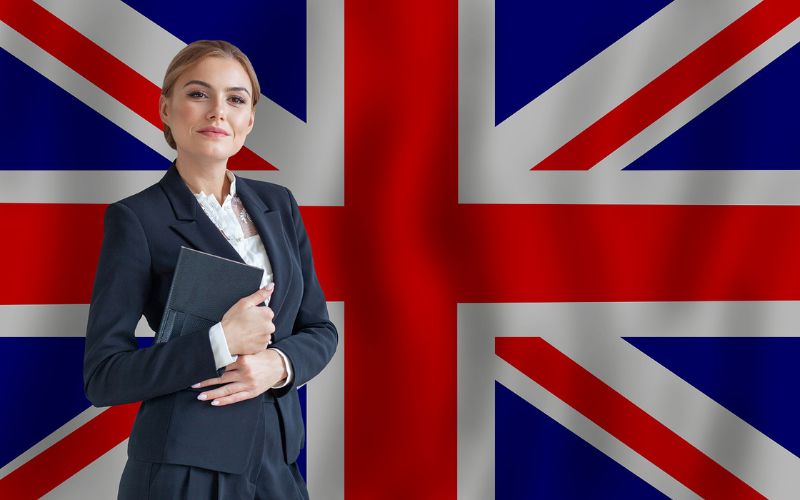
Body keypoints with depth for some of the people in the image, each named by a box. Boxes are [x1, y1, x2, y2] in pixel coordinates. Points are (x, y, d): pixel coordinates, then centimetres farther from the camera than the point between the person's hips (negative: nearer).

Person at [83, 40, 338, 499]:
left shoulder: (278, 205, 7)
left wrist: (280, 364, -10)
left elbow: (320, 329, 11)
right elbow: (102, 377, -10)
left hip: (277, 459, 5)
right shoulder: (137, 219, -8)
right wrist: (221, 343, -20)